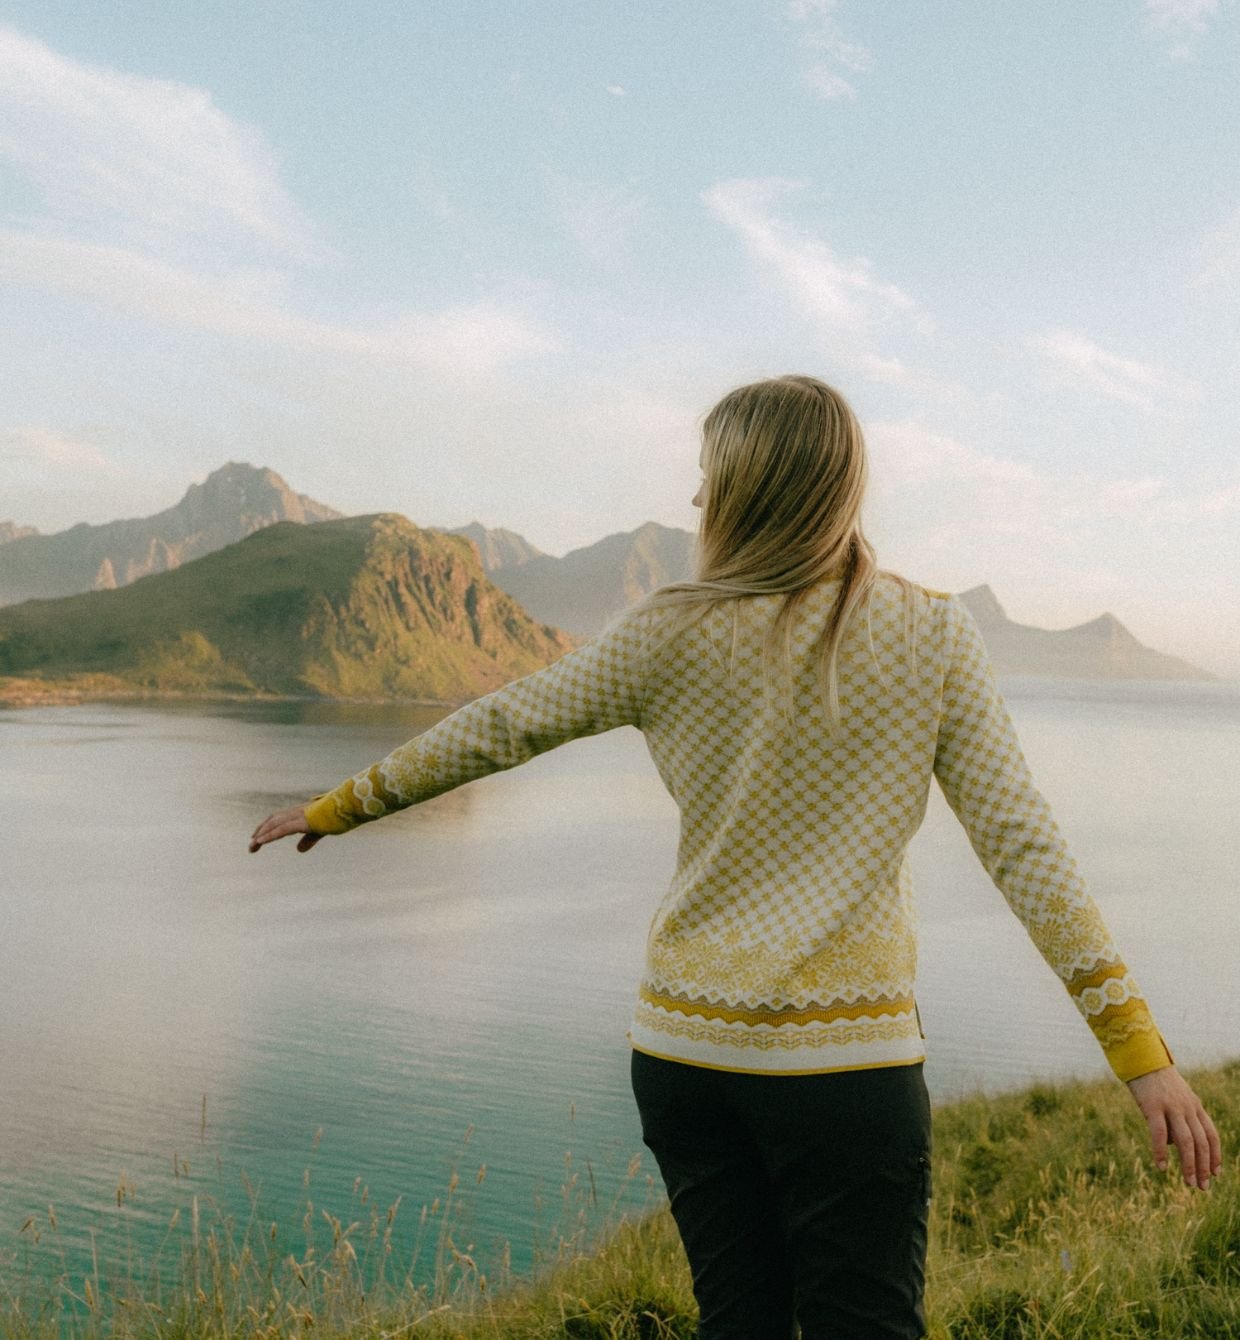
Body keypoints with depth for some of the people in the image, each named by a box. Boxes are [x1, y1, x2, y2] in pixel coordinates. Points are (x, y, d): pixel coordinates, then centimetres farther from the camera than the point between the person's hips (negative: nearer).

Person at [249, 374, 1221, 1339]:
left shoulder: (674, 634, -4)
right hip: (848, 1061, -1)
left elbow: (499, 729, 5)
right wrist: (1138, 1046, -4)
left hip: (686, 1047, 2)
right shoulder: (933, 633, -4)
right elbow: (1021, 844, -8)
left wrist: (340, 806, 20)